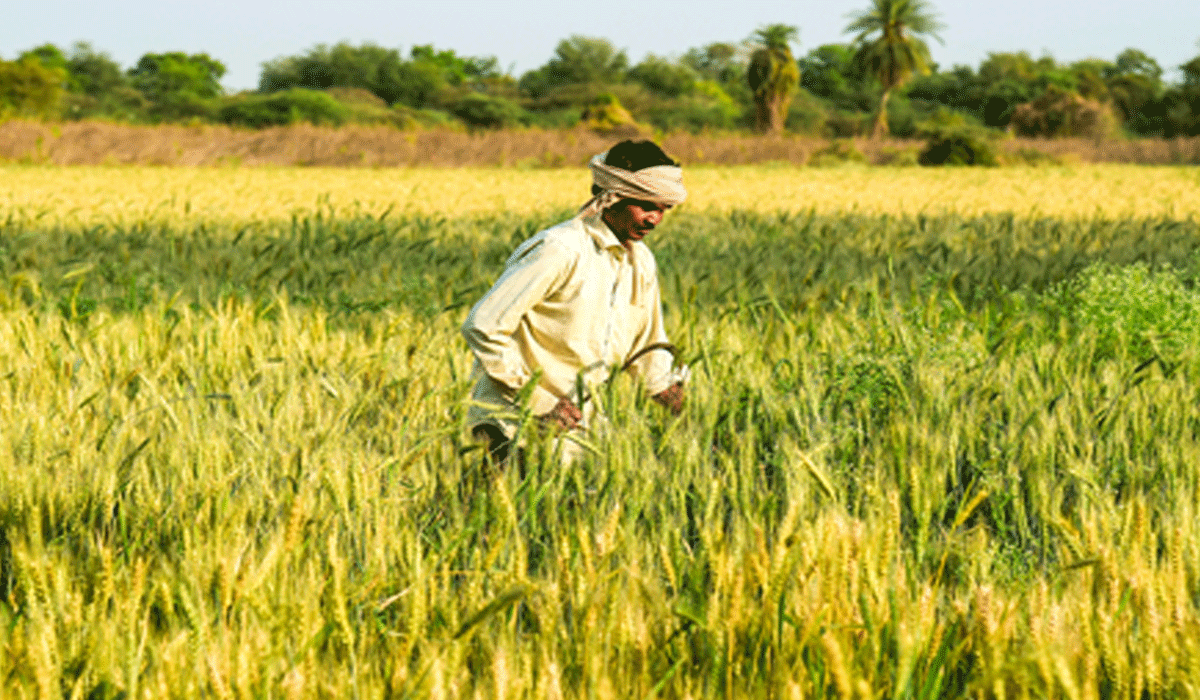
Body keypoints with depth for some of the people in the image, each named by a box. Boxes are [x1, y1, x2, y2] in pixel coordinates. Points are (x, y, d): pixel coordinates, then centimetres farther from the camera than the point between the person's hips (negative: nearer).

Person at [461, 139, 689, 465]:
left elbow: (647, 345, 25)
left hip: (576, 426, 7)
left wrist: (665, 387, 3)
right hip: (517, 424, -7)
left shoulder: (641, 262, 9)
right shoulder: (560, 251, -17)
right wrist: (538, 401, -18)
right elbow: (482, 327, -20)